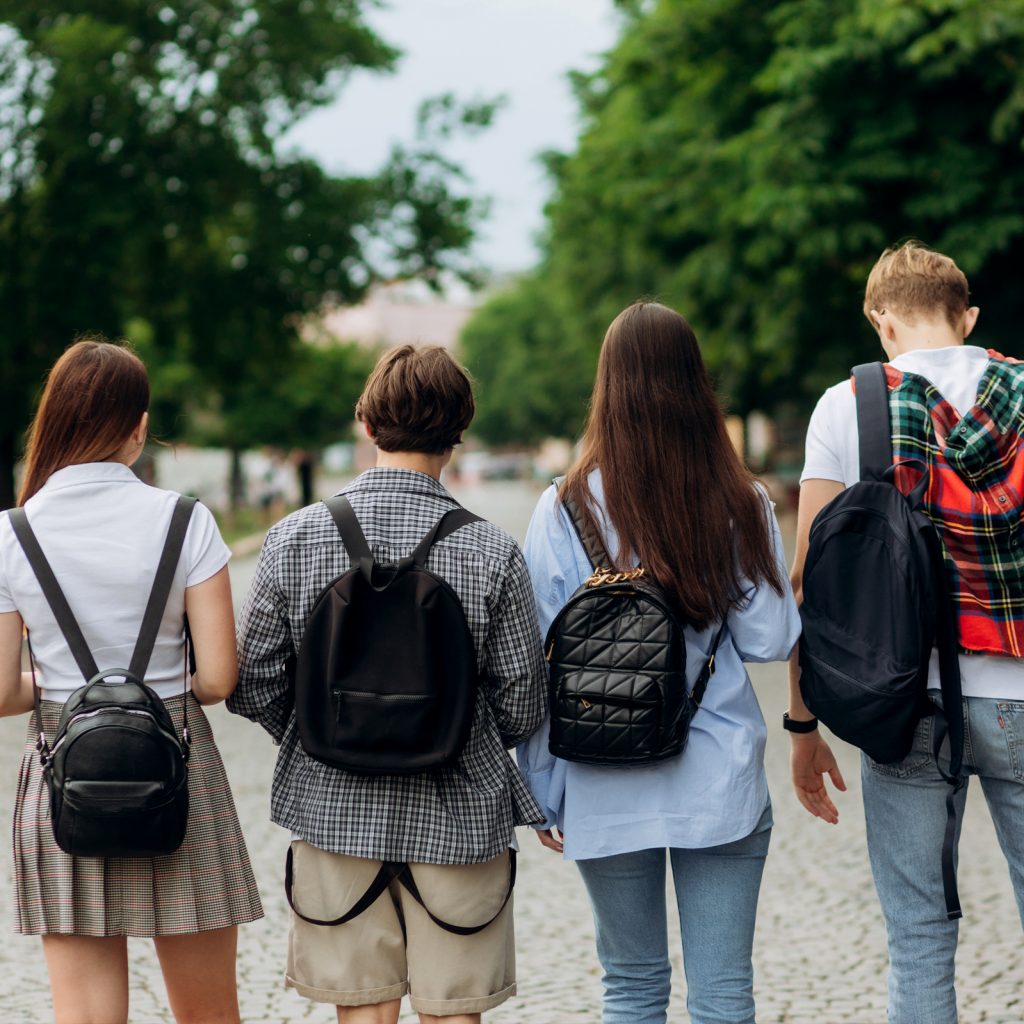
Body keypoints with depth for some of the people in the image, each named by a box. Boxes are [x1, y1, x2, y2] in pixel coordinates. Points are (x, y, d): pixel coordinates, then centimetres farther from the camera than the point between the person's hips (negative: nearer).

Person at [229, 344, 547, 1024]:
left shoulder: (296, 538, -8)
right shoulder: (491, 551, -11)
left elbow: (252, 686, -4)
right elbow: (522, 702, -5)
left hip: (332, 810, 2)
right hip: (457, 815, -1)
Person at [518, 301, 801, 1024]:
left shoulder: (565, 509, -5)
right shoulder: (742, 504, -3)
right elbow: (771, 640, -1)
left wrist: (542, 789, 6)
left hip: (608, 790, 0)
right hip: (721, 782, 0)